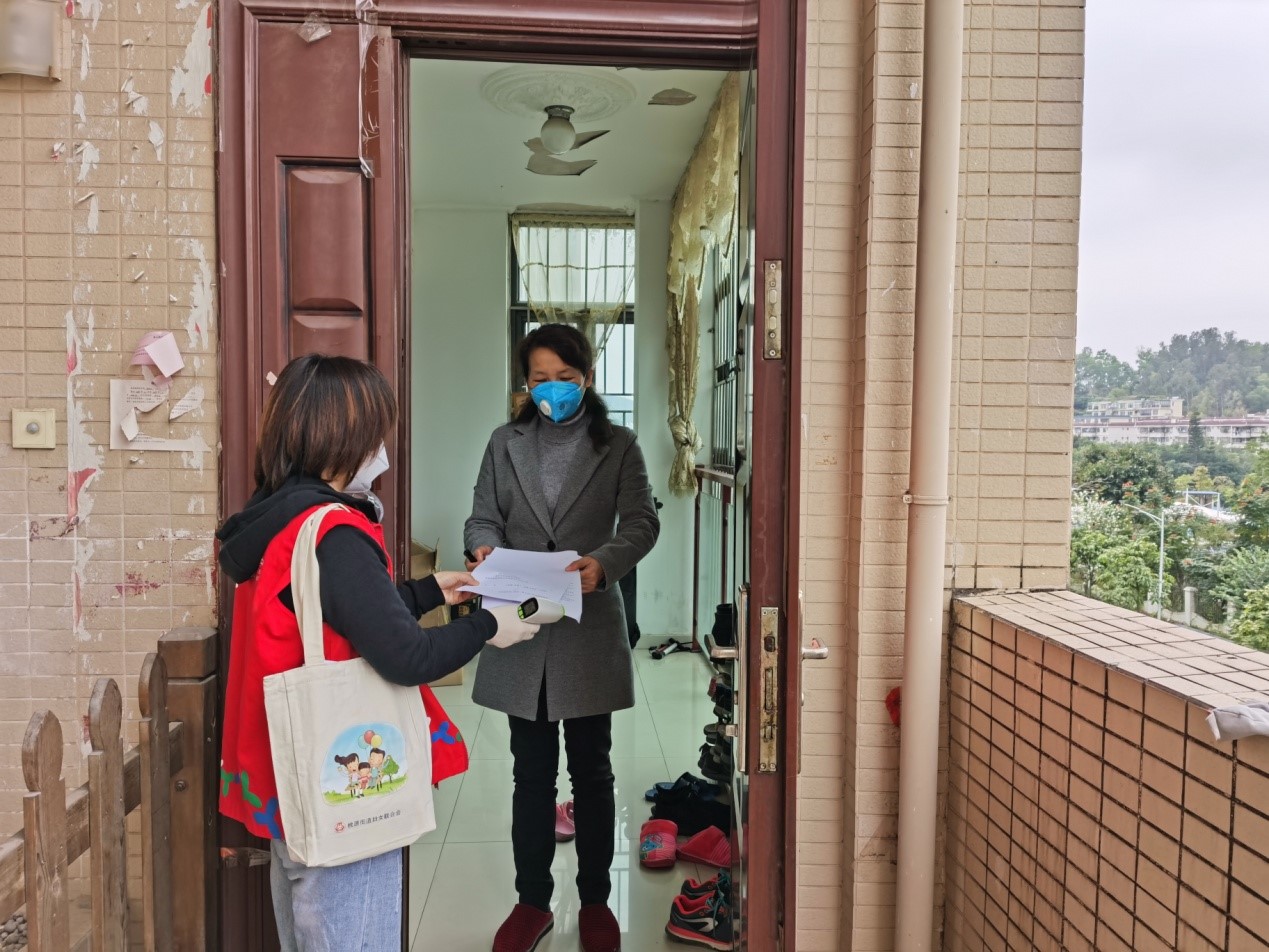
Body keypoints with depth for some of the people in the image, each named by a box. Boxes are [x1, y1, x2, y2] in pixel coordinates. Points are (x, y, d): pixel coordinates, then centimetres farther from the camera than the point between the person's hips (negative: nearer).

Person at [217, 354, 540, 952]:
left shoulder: (280, 520, 5)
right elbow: (405, 658, -29)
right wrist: (486, 627, -13)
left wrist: (431, 591, 16)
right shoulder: (332, 536, -25)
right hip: (339, 789, -9)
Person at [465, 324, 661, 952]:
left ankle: (595, 901, 29)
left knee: (591, 770, 11)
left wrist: (605, 561, -25)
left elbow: (642, 522, -5)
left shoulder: (618, 446, 2)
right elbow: (483, 518, 6)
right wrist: (485, 548, -17)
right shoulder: (505, 444, 7)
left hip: (589, 629, -1)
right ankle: (532, 902, 28)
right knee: (532, 773, 12)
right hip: (522, 626, 2)